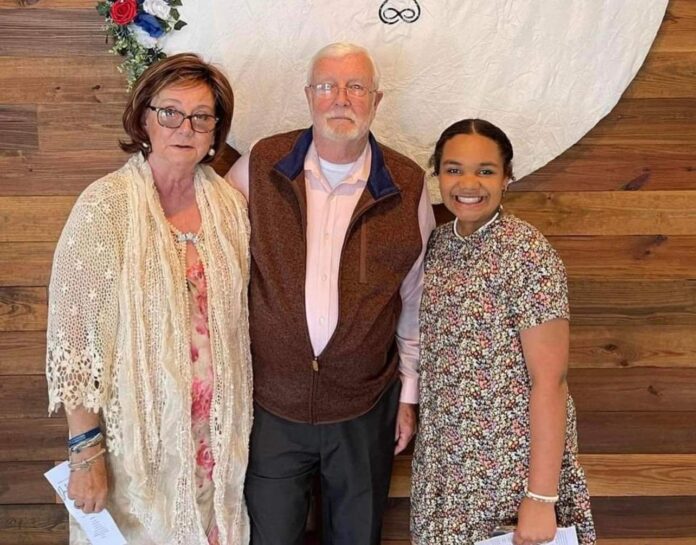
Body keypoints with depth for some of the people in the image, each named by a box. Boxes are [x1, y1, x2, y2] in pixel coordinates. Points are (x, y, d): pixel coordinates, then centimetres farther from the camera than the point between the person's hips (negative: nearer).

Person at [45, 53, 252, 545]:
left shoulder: (230, 203, -1)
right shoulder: (105, 208, -16)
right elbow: (73, 338, -14)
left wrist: (237, 422, 8)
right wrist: (86, 453, -14)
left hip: (217, 432, 4)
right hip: (138, 434, -4)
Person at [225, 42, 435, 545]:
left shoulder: (408, 187, -5)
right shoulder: (258, 168, -7)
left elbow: (415, 299, 4)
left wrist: (409, 394, 8)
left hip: (365, 407, 1)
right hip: (271, 405, 0)